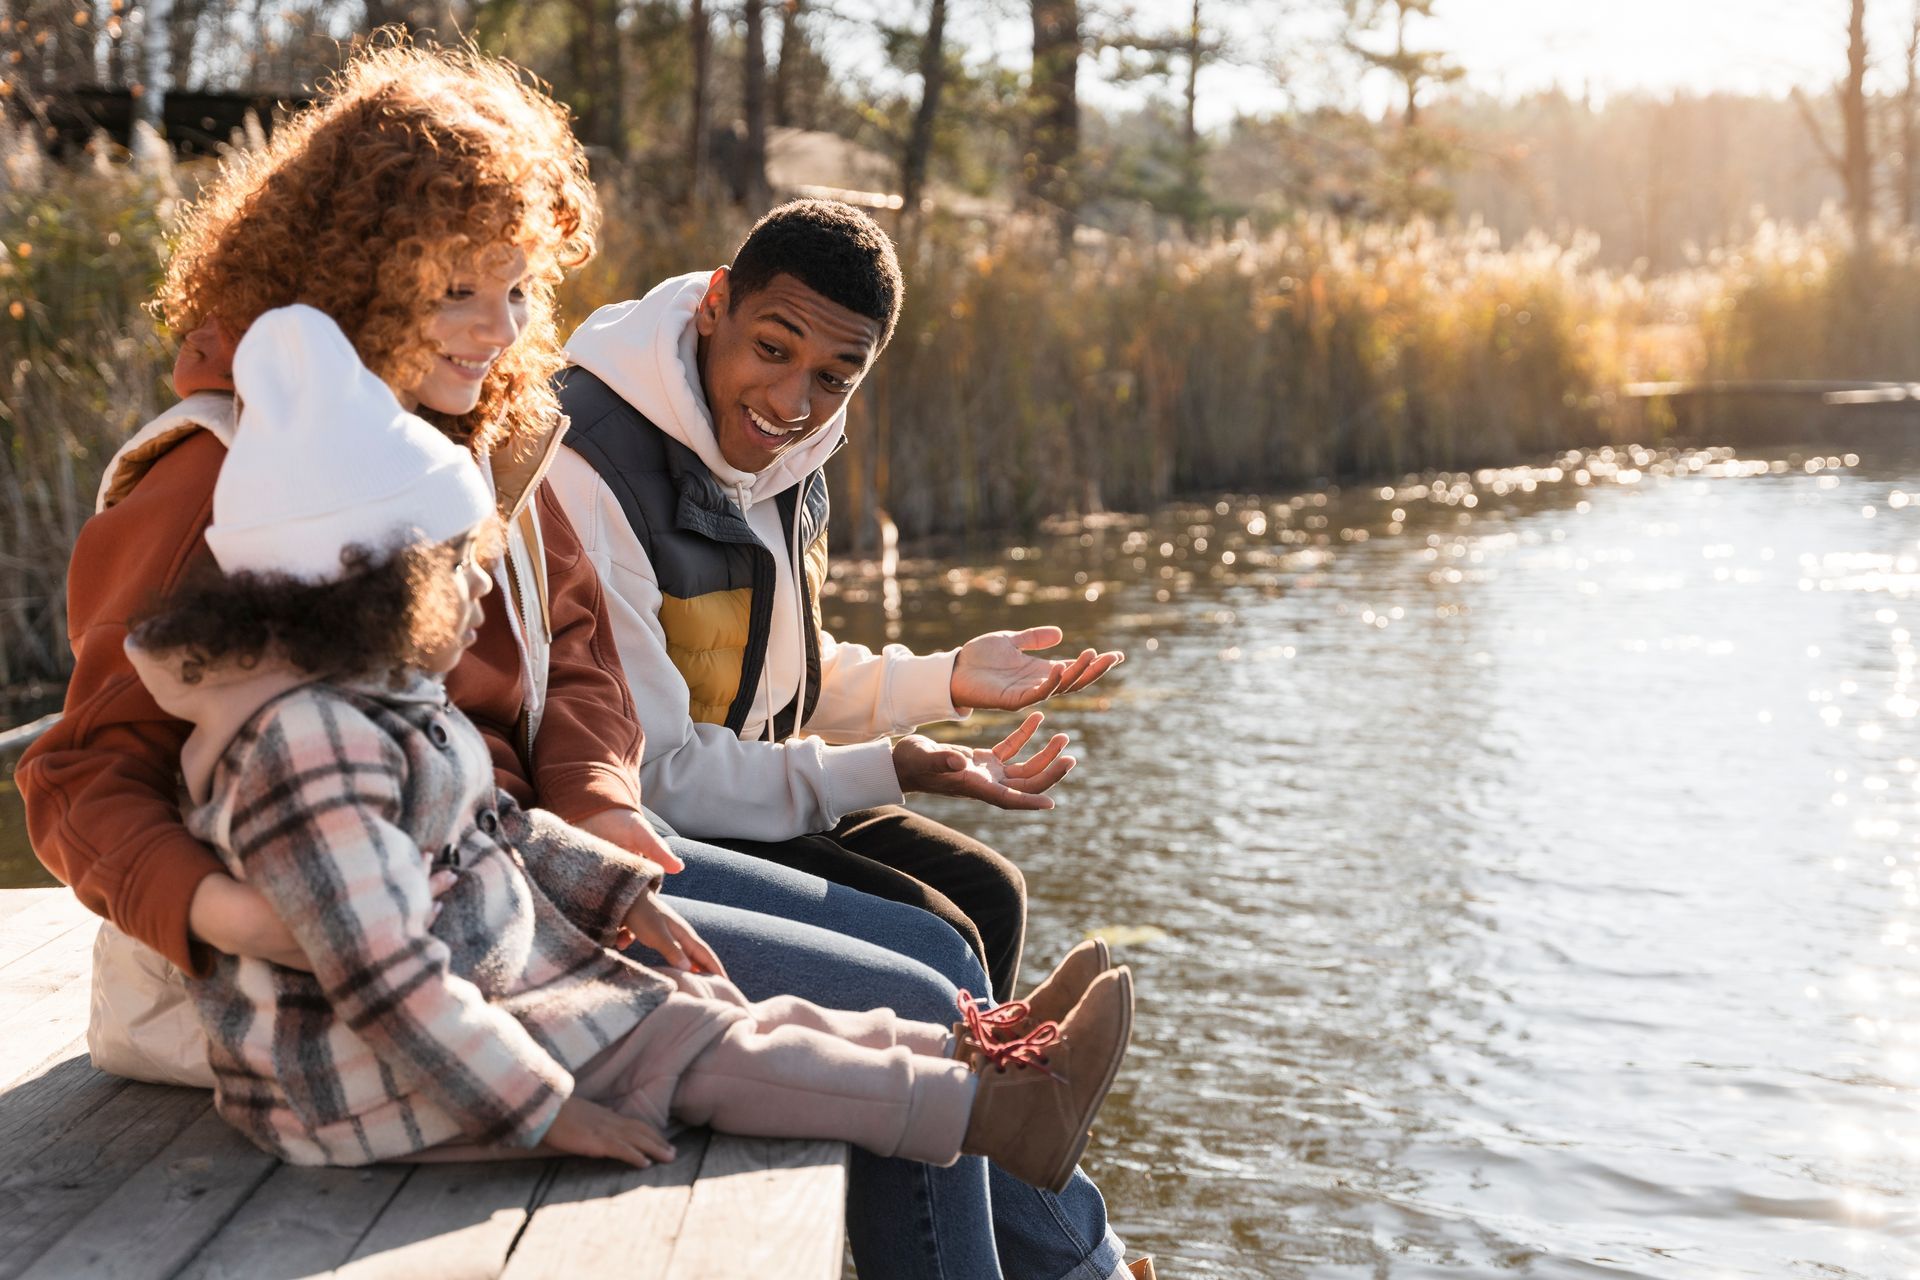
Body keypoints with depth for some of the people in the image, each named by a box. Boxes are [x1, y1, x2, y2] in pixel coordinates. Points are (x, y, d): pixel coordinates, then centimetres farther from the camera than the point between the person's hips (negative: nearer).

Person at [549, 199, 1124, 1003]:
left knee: (985, 893, 10)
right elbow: (642, 775, -24)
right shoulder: (589, 473, -27)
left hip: (743, 783, 9)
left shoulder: (780, 451, 2)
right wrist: (880, 774, -23)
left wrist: (946, 681, 3)